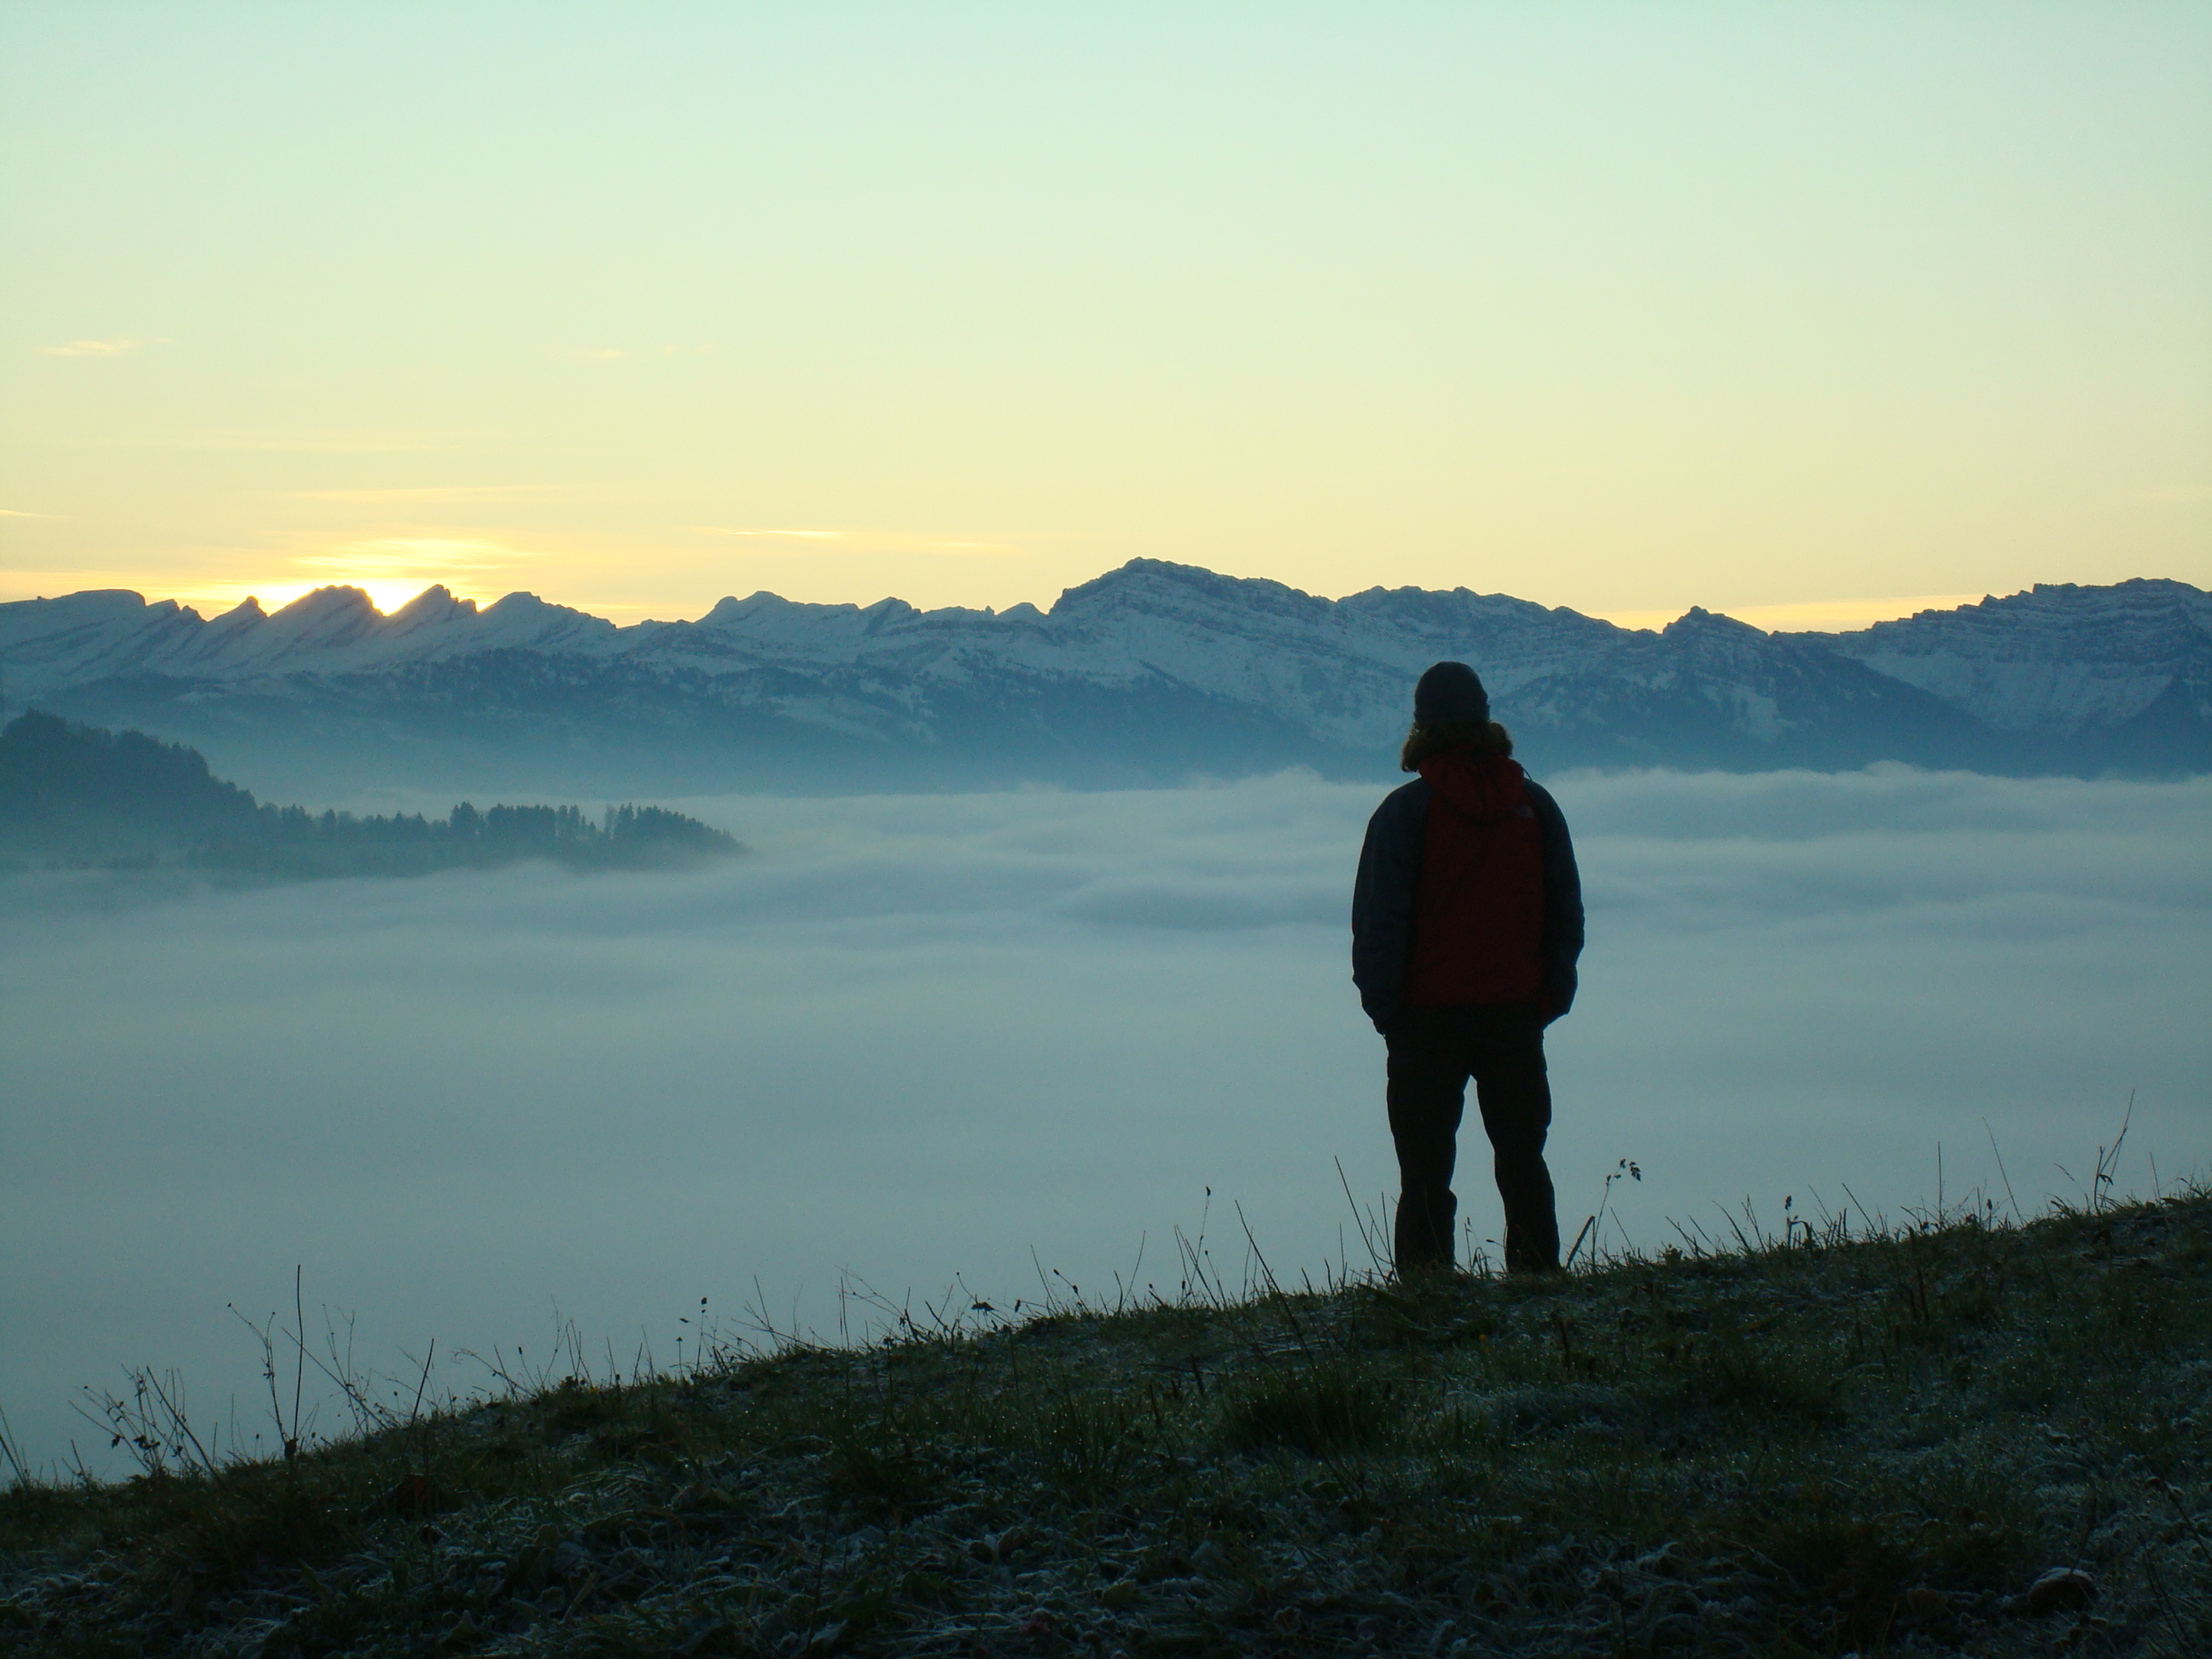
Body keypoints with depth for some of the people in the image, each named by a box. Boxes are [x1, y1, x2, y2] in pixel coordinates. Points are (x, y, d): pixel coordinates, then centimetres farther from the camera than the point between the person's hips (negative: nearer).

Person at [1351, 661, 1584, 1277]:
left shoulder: (1405, 810, -8)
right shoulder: (1535, 805, 5)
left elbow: (1377, 923, -9)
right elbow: (1567, 912, 9)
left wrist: (1383, 1007, 0)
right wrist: (1549, 1000, 14)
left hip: (1427, 1018, -3)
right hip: (1517, 1017, 3)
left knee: (1425, 1175, 1)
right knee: (1524, 1168, 12)